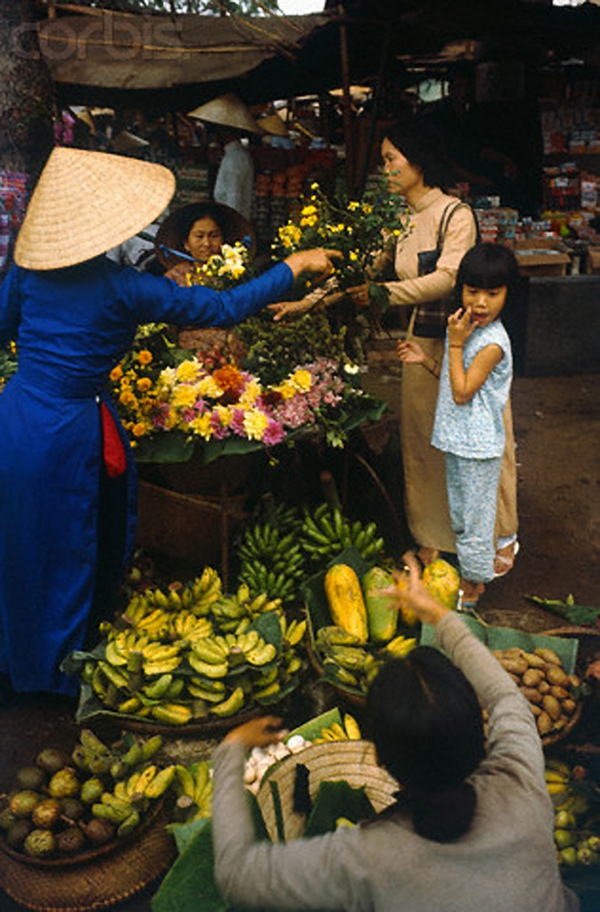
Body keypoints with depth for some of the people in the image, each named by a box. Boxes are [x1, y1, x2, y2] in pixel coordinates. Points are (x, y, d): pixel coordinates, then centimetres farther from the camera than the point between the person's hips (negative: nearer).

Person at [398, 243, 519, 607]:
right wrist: (426, 360, 2)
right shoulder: (465, 328, 6)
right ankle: (468, 572, 39)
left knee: (474, 515, 6)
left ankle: (475, 582, 23)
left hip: (478, 445, -9)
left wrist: (455, 345, -20)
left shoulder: (492, 343, -22)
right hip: (458, 439, 9)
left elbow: (462, 392, -21)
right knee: (460, 512, 22)